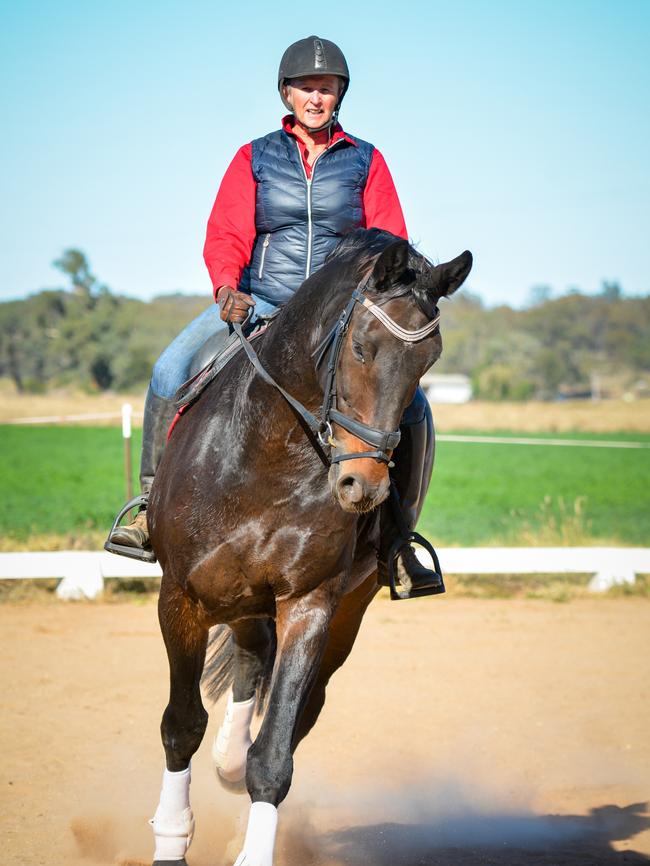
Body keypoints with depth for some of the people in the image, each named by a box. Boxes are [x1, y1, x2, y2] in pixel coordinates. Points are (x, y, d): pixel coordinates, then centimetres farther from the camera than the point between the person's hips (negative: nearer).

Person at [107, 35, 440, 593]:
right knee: (172, 369, -24)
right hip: (258, 304, 0)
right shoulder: (254, 159, 10)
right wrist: (226, 287, -17)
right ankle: (152, 509, -15)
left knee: (411, 409, -21)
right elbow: (225, 236, 3)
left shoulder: (366, 162, 10)